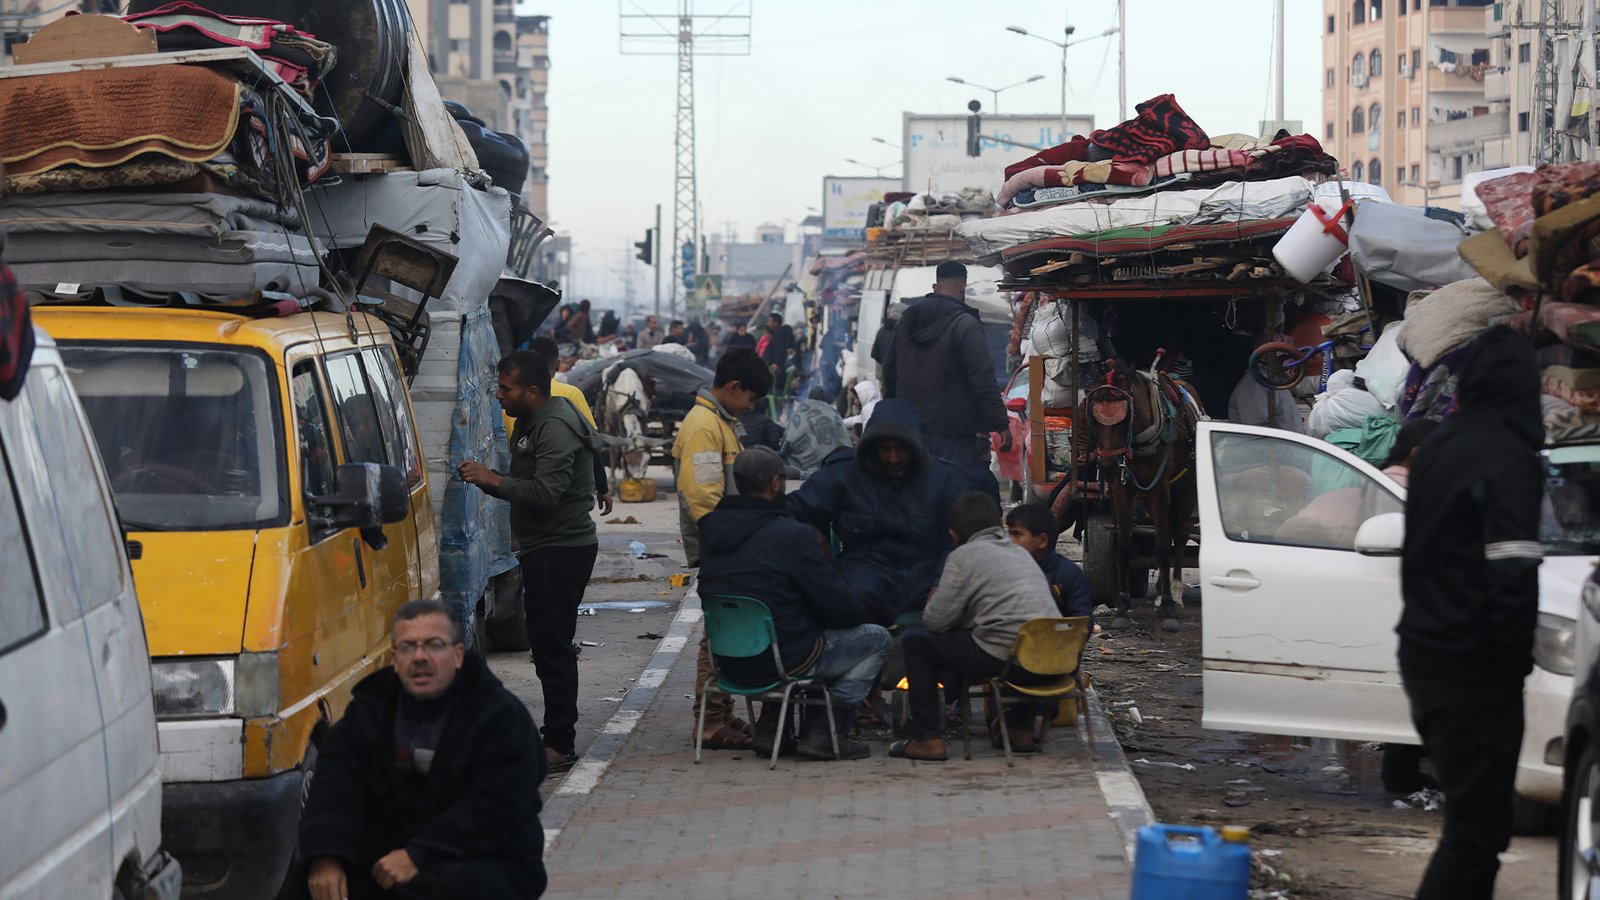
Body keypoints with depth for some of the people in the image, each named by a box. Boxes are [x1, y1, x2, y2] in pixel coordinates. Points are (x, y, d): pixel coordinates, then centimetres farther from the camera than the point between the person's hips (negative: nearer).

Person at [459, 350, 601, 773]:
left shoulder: (556, 428, -16)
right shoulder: (532, 423, 18)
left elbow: (546, 492, -25)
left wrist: (492, 480, -20)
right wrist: (487, 480, 6)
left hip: (561, 551, -11)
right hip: (545, 550, 11)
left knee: (552, 645, -10)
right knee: (548, 644, 14)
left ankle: (559, 745, -8)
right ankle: (556, 736, 20)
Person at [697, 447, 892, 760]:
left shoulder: (712, 529, 4)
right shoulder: (790, 534, -17)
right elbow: (837, 605, -13)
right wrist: (859, 615, 13)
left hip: (730, 662, 7)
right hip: (780, 660, -7)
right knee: (877, 639, 8)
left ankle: (770, 727, 23)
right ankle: (822, 731, 0)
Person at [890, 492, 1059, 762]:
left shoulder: (964, 556, -1)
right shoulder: (1021, 553, 22)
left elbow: (936, 620, -4)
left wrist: (933, 601, 19)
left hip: (1003, 656, -8)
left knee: (915, 639, 8)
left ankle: (928, 739, 5)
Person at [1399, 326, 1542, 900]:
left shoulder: (1437, 447, 10)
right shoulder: (1509, 459, -15)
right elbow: (1513, 574, -22)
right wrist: (1516, 655, -11)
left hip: (1424, 651, 9)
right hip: (1473, 667, -9)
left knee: (1472, 811, 18)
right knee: (1477, 824, -7)